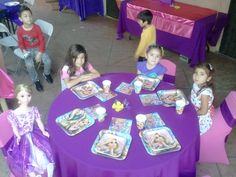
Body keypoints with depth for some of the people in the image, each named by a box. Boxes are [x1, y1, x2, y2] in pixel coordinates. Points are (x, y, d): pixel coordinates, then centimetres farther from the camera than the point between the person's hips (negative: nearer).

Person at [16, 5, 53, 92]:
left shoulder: (37, 27, -13)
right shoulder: (19, 30, -12)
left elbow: (42, 41, -8)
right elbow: (21, 43, 0)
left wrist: (40, 53, -16)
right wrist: (24, 51, -20)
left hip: (38, 48, 1)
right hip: (28, 50, 0)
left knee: (48, 61, -22)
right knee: (29, 65, -29)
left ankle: (46, 73, 14)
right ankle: (36, 80, -1)